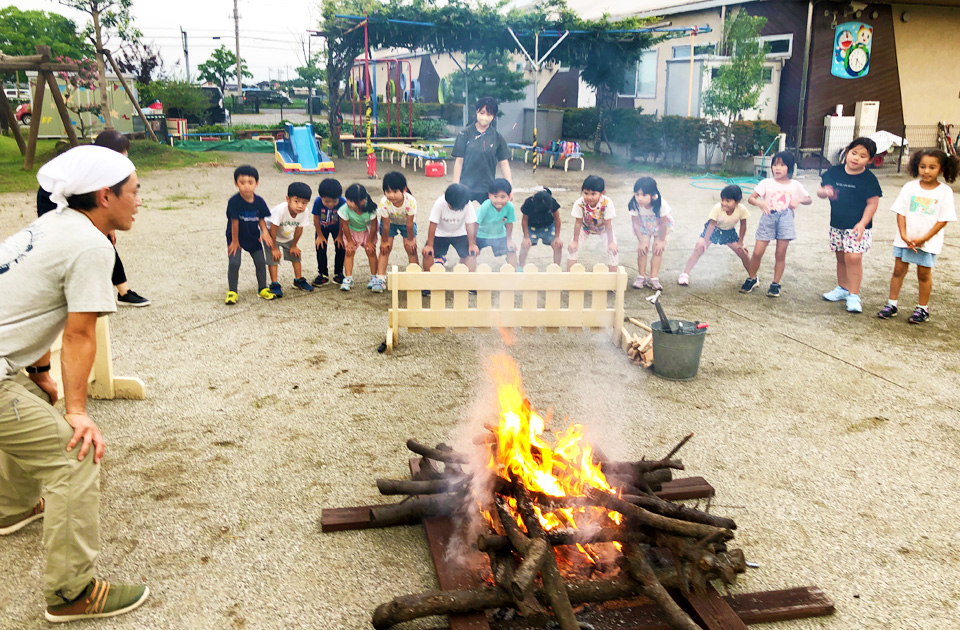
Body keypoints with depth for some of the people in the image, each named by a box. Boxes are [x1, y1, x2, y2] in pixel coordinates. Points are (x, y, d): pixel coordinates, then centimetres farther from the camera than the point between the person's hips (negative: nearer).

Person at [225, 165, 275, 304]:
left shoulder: (259, 201, -11)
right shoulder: (234, 202, -23)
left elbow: (261, 219, 0)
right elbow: (234, 222, -17)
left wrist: (265, 232, -18)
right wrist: (235, 241, -10)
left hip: (253, 237, 3)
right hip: (236, 238, -3)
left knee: (261, 262, 5)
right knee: (234, 263, -11)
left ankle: (262, 289, 24)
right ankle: (232, 292, 5)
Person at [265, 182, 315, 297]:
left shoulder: (304, 213, -26)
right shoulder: (280, 210, -41)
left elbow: (299, 230, -10)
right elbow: (273, 230, -30)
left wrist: (293, 246, 0)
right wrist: (274, 248, -22)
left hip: (287, 236, 5)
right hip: (271, 234, -5)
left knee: (296, 255, 8)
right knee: (273, 258, -12)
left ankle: (298, 280, 25)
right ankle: (274, 284, -2)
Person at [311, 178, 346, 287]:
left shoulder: (342, 202, -34)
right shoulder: (318, 202, -32)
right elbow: (316, 219, -17)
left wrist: (340, 236, -11)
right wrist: (320, 235, -9)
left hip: (337, 227, 0)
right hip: (322, 227, 0)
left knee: (341, 248, -3)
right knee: (321, 249, -1)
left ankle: (338, 274, 12)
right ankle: (323, 274, 12)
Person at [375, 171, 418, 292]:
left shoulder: (410, 201, -37)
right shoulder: (384, 203, -36)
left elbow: (410, 223, -25)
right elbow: (386, 225, -24)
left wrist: (410, 240, -14)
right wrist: (384, 241, -13)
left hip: (406, 222, 0)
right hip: (390, 222, 0)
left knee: (411, 249, -5)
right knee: (385, 249, -6)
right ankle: (380, 279, -2)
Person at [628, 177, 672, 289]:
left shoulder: (661, 204, -37)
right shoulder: (634, 205, -33)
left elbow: (663, 223, -24)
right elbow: (636, 224, -20)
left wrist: (662, 241, -15)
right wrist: (641, 242, -17)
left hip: (660, 225, -1)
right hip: (643, 226, 1)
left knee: (657, 249, -8)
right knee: (642, 248, -9)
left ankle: (654, 278, 1)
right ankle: (641, 277, 3)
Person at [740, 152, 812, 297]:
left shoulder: (795, 185, 6)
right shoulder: (767, 183, 2)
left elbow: (809, 200, 16)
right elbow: (750, 198, -1)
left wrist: (799, 201, -6)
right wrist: (760, 203, -23)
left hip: (785, 219, 1)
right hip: (768, 218, 0)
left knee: (781, 254, 3)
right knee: (758, 252, -3)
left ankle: (776, 284, 15)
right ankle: (751, 279, 19)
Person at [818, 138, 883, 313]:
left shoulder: (869, 179, -9)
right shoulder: (835, 172, 1)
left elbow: (873, 203, -8)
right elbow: (820, 191, 7)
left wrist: (862, 223, -18)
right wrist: (824, 192, -18)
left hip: (857, 226, -4)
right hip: (837, 224, 5)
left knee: (853, 258, -13)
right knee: (841, 258, 16)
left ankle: (854, 295, -5)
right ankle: (842, 288, 32)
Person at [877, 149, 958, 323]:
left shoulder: (945, 191, -6)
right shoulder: (910, 187, -1)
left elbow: (943, 219, -7)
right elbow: (901, 212, -1)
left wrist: (923, 239, -14)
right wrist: (904, 235, -13)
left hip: (928, 242, -2)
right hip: (904, 239, 2)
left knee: (924, 273, 7)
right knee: (898, 270, 7)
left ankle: (923, 308, 20)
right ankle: (891, 305, 16)